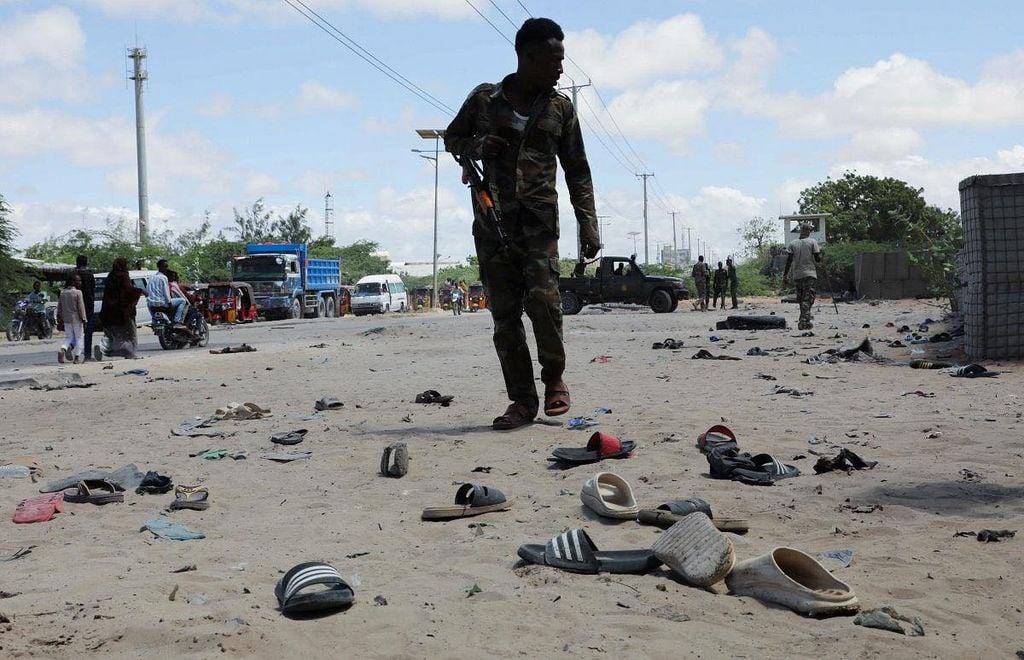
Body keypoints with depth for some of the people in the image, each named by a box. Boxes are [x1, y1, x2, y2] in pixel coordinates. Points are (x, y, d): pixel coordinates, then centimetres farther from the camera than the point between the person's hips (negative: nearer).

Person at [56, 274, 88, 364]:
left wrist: (60, 318, 18)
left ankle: (62, 349, -12)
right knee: (79, 337, 7)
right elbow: (81, 307, -13)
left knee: (68, 337, 16)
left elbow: (59, 307, 10)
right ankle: (77, 357, 4)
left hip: (66, 319, 5)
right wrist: (84, 319, -8)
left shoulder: (62, 292, 6)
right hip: (76, 319, -5)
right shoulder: (78, 292, -12)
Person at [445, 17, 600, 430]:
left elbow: (577, 171, 10)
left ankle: (554, 378, 4)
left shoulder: (559, 108, 8)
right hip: (492, 221, 1)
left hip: (538, 220, -1)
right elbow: (452, 138, 19)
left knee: (542, 296, -19)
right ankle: (522, 399, 7)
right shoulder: (485, 99, 6)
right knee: (504, 312, -1)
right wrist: (477, 146, -5)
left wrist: (588, 225, 1)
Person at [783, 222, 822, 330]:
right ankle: (804, 321, -17)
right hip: (809, 274, -3)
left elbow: (789, 261, 1)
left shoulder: (793, 243, 4)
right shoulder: (812, 242, -2)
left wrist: (785, 276, 4)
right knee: (808, 299, -5)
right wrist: (820, 251, 17)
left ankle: (804, 320, 17)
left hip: (796, 275, 3)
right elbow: (818, 259, -4)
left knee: (801, 298, 13)